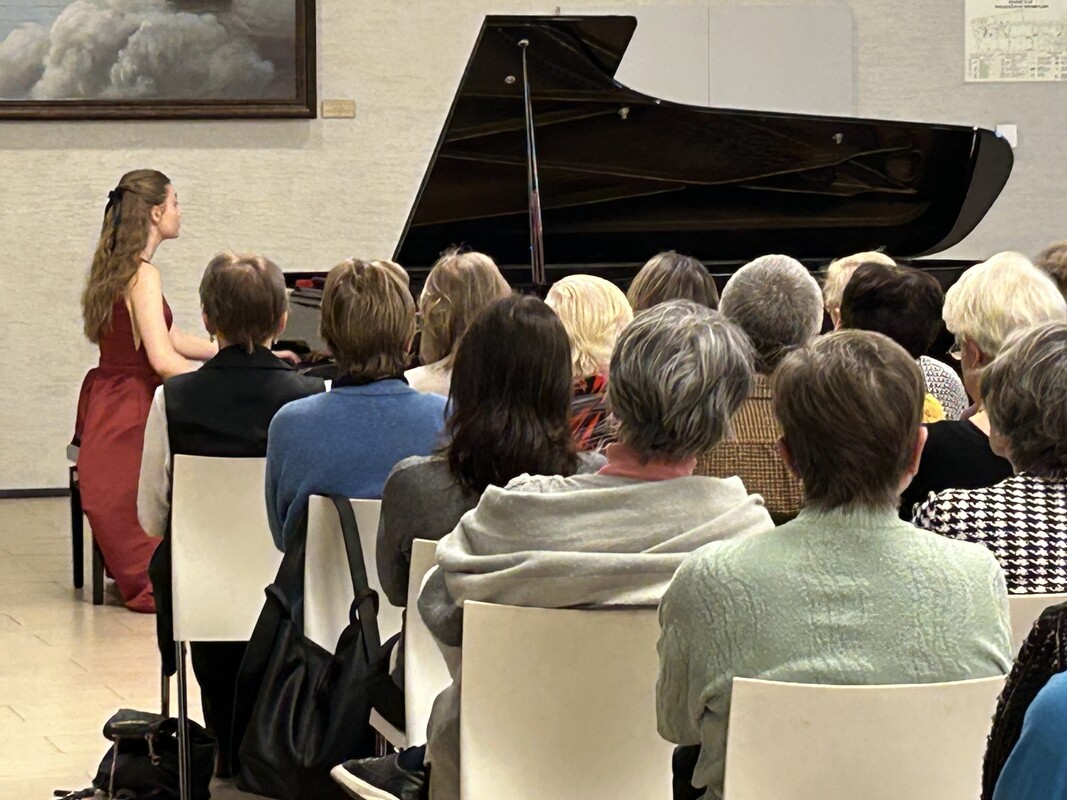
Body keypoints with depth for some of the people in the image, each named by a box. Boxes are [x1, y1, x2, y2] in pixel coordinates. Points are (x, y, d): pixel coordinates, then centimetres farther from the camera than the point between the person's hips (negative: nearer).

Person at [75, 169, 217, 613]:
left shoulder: (116, 270, 15)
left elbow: (170, 338, 20)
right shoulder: (143, 276, -16)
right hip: (130, 417, -10)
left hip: (108, 407, 10)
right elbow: (163, 359, -24)